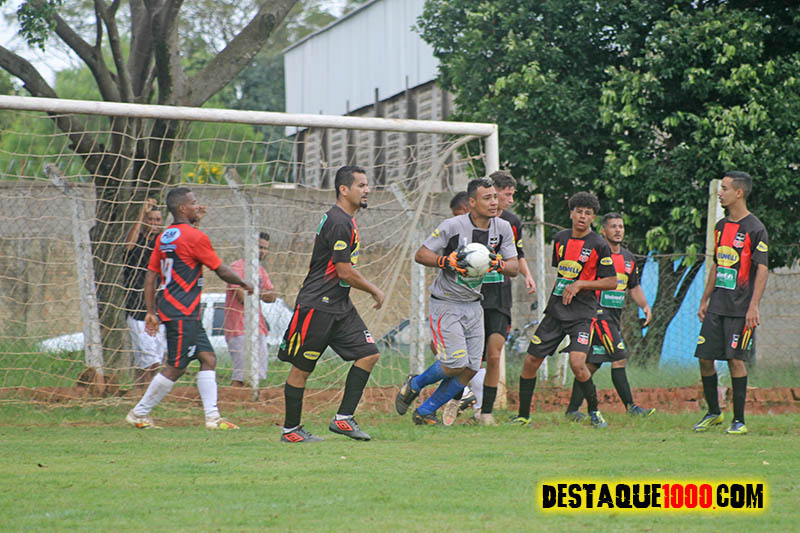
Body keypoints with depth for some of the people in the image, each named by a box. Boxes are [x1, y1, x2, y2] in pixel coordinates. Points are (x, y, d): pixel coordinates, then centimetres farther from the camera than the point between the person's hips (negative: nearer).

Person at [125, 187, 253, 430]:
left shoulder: (164, 237, 12)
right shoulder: (194, 236, -12)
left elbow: (150, 276, 12)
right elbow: (222, 271, -7)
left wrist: (151, 311, 15)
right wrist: (244, 284, 10)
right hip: (182, 312, -9)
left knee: (208, 359, 7)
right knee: (176, 367, -4)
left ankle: (212, 416, 2)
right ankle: (139, 413, 3)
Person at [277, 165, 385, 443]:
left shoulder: (346, 220, 14)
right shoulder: (338, 223, -18)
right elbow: (346, 273, -18)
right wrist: (375, 291, -4)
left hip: (340, 306, 10)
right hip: (317, 306, -10)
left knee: (368, 354, 1)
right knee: (302, 368, 0)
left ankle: (343, 418, 3)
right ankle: (290, 429, 10)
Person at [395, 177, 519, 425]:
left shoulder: (502, 228, -2)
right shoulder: (453, 226, -17)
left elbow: (514, 268, 0)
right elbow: (421, 254, -12)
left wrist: (498, 264, -21)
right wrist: (447, 261, -28)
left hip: (473, 306, 6)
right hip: (446, 304, -6)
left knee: (470, 369, 0)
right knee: (456, 363, -15)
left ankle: (424, 412, 14)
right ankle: (414, 384, 14)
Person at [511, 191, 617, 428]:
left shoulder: (599, 245, -6)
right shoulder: (560, 238, 11)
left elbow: (611, 282, -6)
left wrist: (579, 285, -13)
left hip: (581, 313, -5)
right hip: (556, 311, 5)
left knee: (577, 363, -22)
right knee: (531, 361, 1)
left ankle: (594, 412, -1)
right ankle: (523, 416, 15)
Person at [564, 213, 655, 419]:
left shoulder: (628, 258, 16)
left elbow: (634, 287, 23)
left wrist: (645, 306, 10)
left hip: (614, 316, 8)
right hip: (598, 312, -8)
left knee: (592, 364, 7)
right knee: (619, 358, -12)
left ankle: (572, 409, 11)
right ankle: (630, 406, -9)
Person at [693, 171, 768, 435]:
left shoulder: (755, 229, -8)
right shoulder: (721, 226, 14)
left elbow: (762, 269, -11)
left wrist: (753, 306, -18)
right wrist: (704, 301, 20)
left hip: (740, 308, -7)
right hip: (717, 306, 7)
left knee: (735, 359, -7)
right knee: (705, 358, 3)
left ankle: (739, 420, 3)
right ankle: (714, 413, 19)